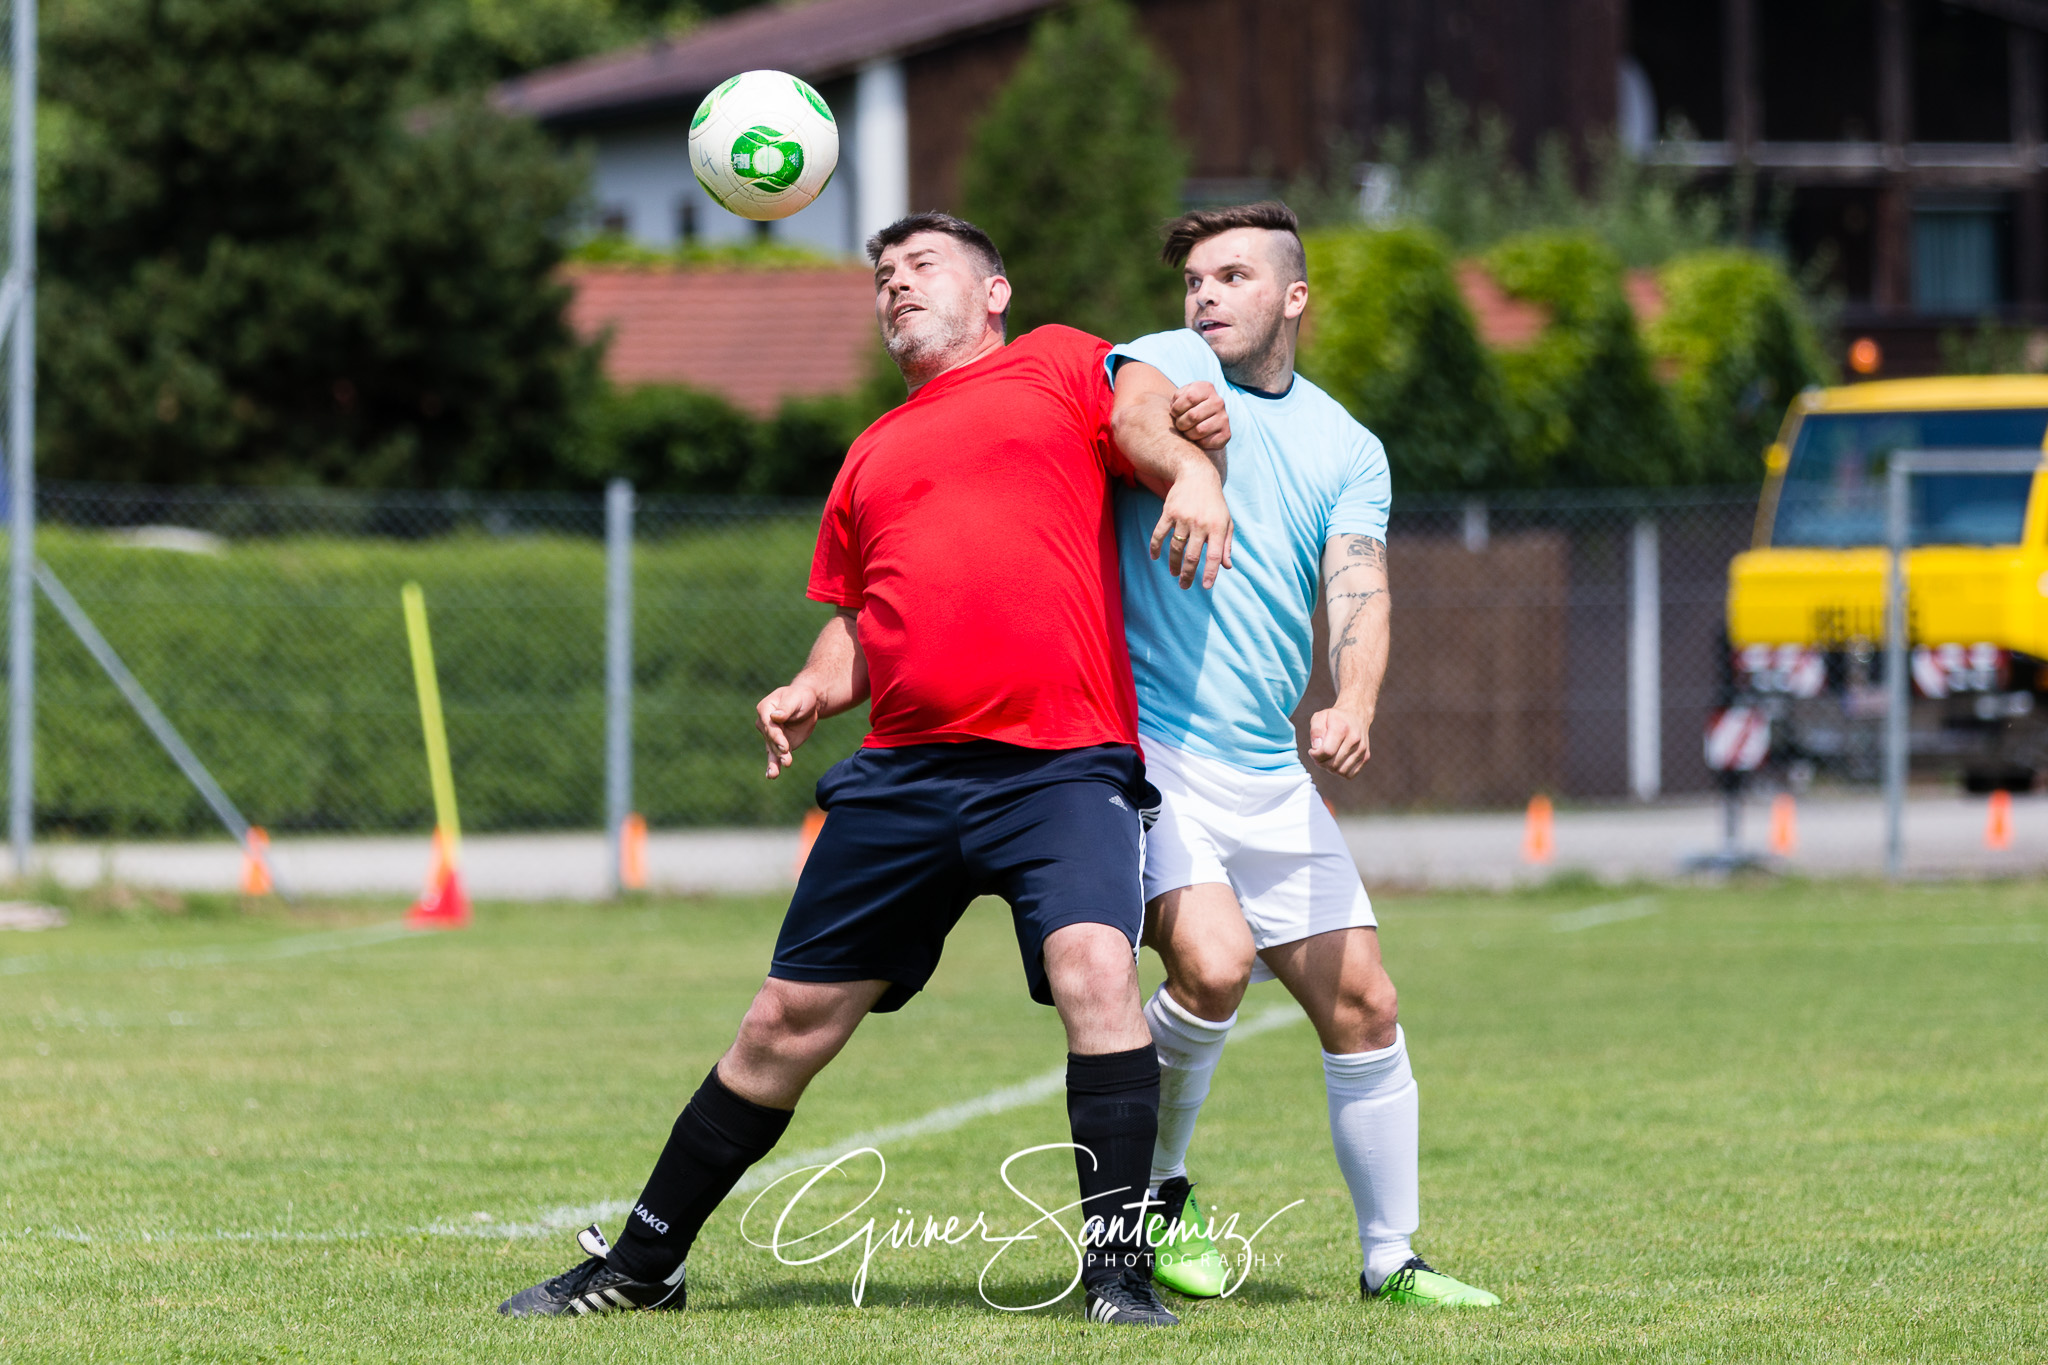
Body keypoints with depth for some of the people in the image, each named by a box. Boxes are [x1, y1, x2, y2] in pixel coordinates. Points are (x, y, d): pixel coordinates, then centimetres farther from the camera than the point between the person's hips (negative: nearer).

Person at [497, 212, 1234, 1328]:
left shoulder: (1059, 366, 12)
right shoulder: (873, 454, 25)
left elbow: (1149, 423, -3)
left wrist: (1192, 470, -26)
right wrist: (811, 691, 10)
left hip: (1060, 764, -5)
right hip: (903, 770, 5)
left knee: (1095, 967, -27)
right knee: (787, 1023, 8)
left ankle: (1119, 1270, -20)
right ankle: (638, 1266, 19)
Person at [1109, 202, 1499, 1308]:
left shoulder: (1348, 449, 13)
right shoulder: (1164, 367, 2)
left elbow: (1358, 592, -1)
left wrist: (1352, 706, -21)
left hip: (1269, 776, 5)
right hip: (1144, 747, -5)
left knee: (1361, 1005, 3)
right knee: (1214, 961, -25)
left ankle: (1390, 1258, 18)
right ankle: (1146, 1196, -2)